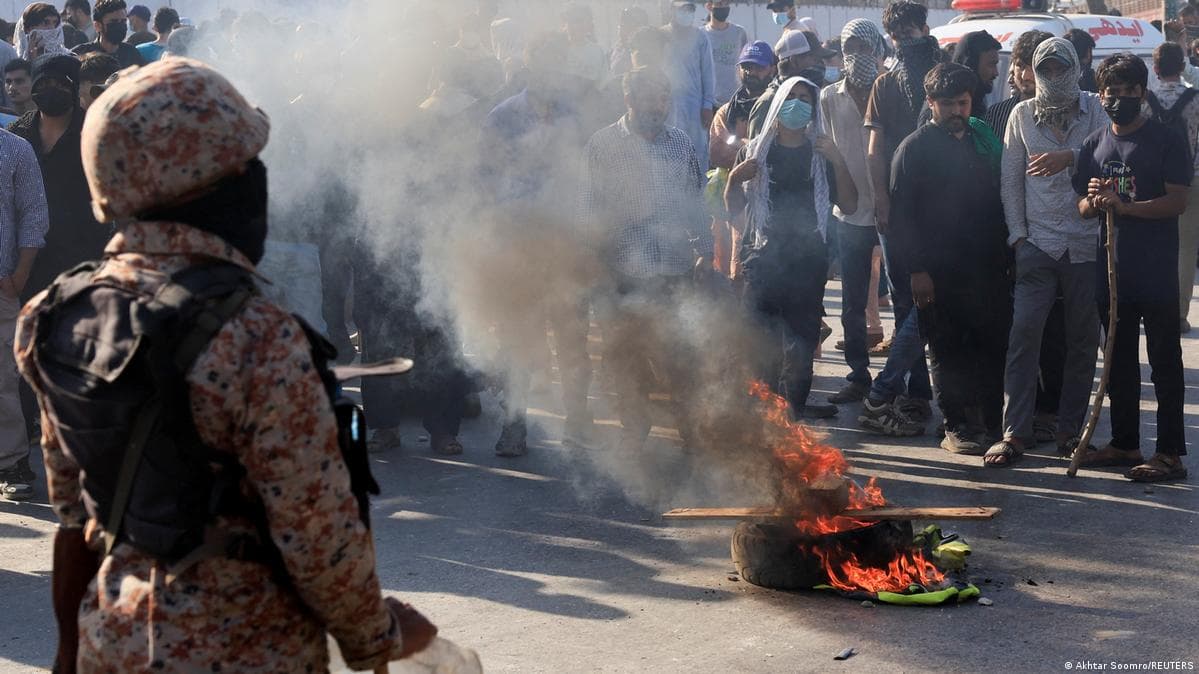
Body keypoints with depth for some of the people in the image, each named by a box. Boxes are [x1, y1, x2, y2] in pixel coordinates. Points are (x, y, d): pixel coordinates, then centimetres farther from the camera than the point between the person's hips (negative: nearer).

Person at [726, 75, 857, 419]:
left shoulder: (820, 154, 11)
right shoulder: (755, 150, 8)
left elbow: (849, 205, 4)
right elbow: (734, 207, 10)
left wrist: (838, 161, -7)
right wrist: (734, 179, -10)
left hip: (808, 261, 1)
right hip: (764, 259, -1)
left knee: (803, 338, 2)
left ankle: (795, 401, 13)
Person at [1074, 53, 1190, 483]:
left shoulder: (1167, 141, -4)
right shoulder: (1095, 145, 11)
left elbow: (1178, 202, -13)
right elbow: (1083, 207, 14)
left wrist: (1123, 206, -22)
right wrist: (1093, 202, -9)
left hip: (1157, 270, -6)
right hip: (1113, 267, 6)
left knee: (1165, 361, -2)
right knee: (1119, 359, 13)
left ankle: (1170, 453, 0)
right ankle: (1125, 443, 23)